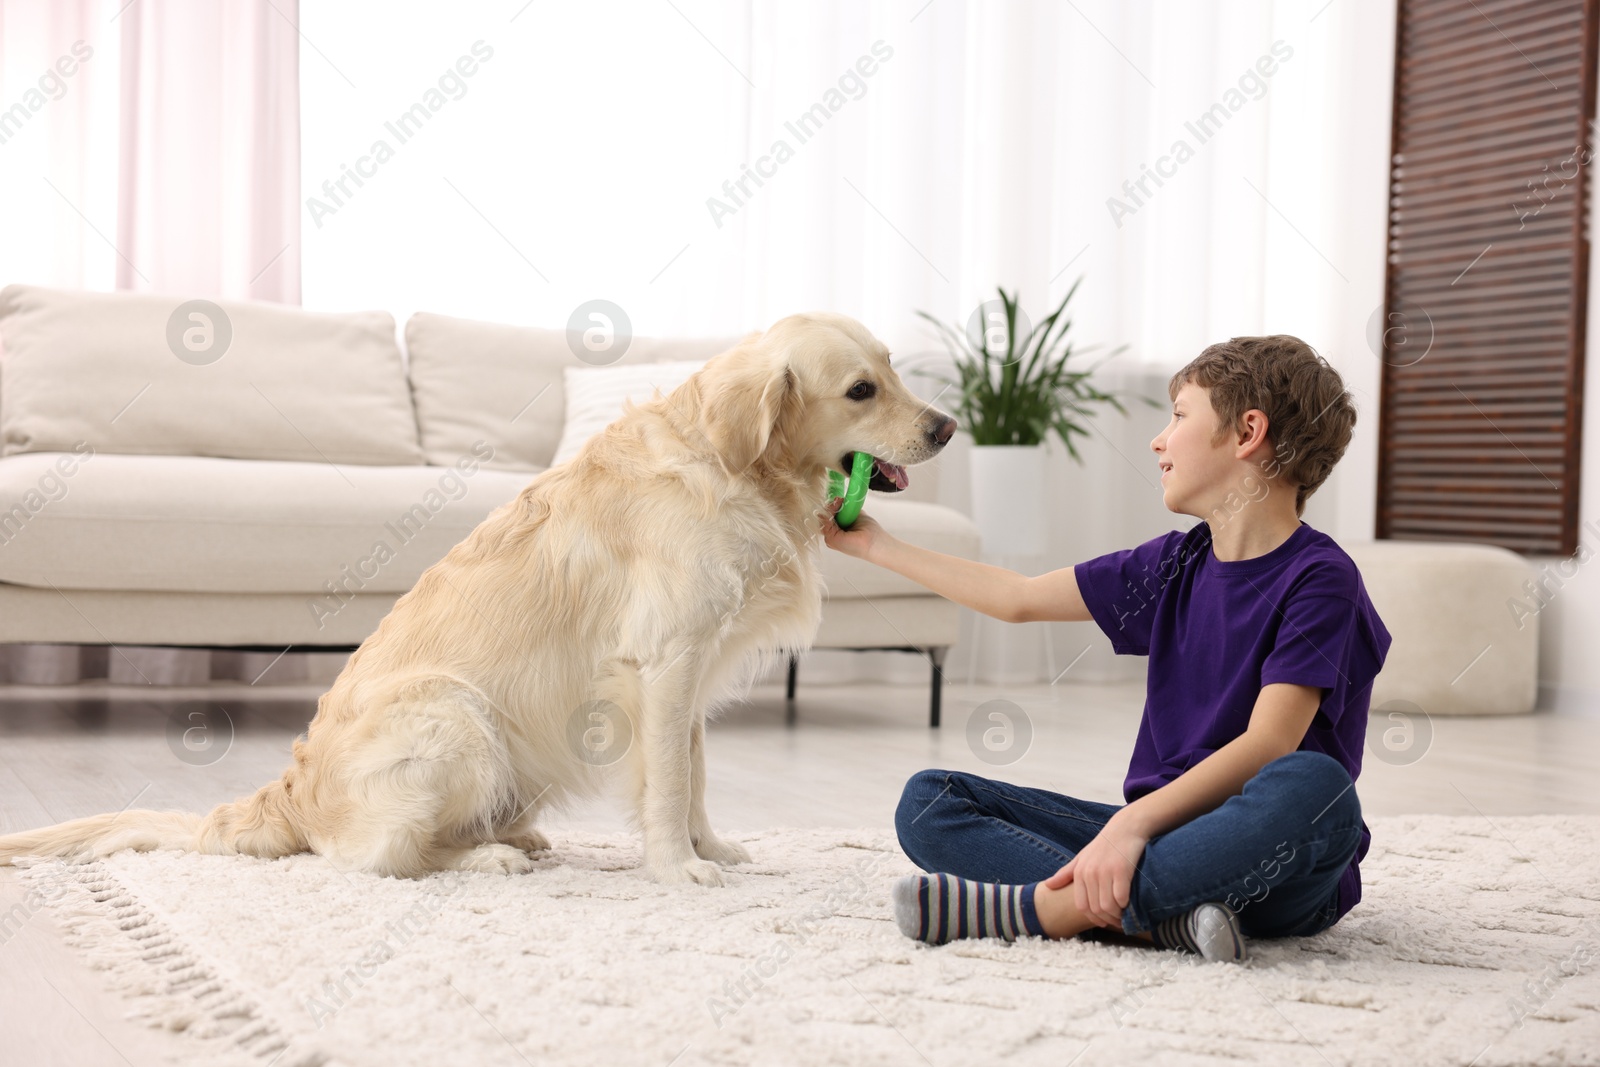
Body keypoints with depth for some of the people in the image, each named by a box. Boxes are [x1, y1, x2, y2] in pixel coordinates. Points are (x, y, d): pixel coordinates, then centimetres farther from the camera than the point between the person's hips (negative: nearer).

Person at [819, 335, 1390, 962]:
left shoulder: (1320, 580, -10)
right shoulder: (1176, 565, 11)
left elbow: (1266, 746, -21)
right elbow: (1019, 599, 18)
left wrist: (1133, 821, -33)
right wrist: (876, 546, 23)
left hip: (1273, 879, -6)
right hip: (1162, 833, 6)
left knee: (1314, 786, -41)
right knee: (928, 803, -6)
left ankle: (1035, 907, -33)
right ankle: (1160, 917, -27)